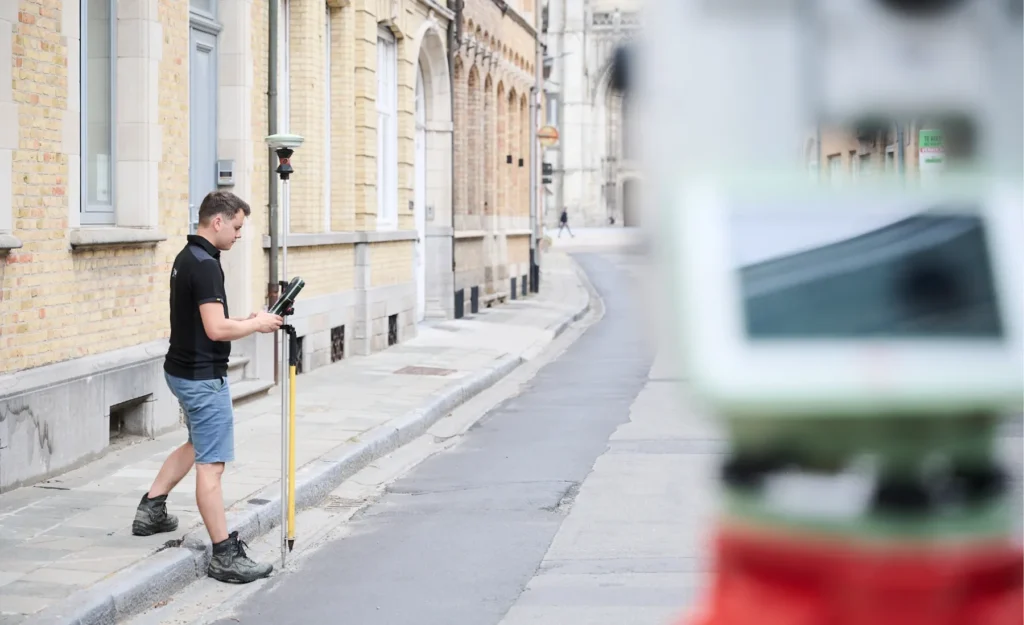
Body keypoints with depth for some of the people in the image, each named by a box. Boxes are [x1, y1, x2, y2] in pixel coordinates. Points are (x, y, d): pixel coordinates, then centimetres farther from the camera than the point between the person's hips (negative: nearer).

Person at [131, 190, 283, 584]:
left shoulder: (187, 257, 10)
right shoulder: (205, 265, -21)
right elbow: (216, 329, -29)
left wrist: (244, 321, 9)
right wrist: (257, 324, -14)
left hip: (183, 370, 10)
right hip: (203, 376, -10)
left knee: (199, 444, 29)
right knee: (211, 464, -7)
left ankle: (151, 509, 33)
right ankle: (225, 556, -3)